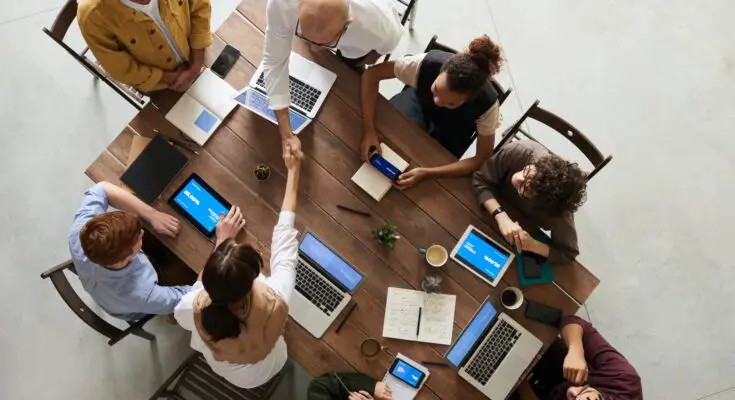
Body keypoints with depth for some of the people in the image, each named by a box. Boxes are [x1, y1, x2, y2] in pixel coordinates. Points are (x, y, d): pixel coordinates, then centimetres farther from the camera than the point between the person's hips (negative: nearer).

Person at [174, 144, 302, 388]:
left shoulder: (196, 309, -42)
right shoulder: (275, 302, -46)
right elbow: (284, 235, -31)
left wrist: (221, 242, -13)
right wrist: (293, 171, -17)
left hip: (217, 366, 0)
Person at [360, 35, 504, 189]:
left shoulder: (487, 103, -40)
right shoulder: (428, 63, -41)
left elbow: (483, 159, -31)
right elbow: (372, 73, -30)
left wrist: (427, 173, -42)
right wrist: (369, 129, -41)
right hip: (420, 100, 1)